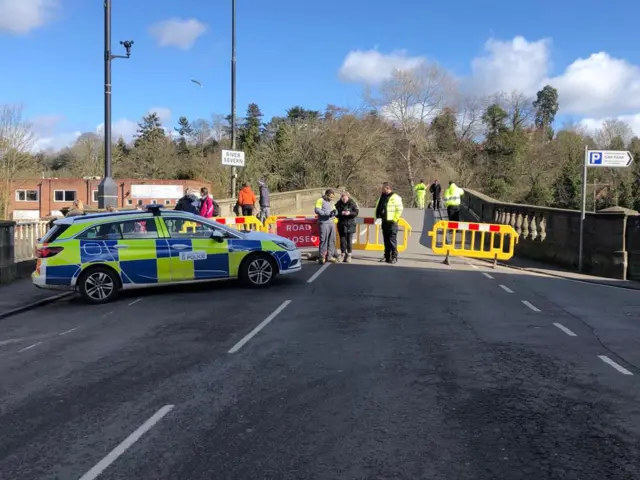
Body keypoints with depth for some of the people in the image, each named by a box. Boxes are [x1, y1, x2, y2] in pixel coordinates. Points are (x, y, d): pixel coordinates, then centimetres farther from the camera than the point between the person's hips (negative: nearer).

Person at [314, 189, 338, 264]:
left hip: (331, 223, 7)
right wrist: (327, 213, -19)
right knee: (323, 240, -8)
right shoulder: (320, 200, -2)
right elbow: (317, 210, -14)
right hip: (323, 223, -7)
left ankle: (329, 256, 13)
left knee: (332, 240, 5)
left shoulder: (331, 202, 21)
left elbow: (335, 211, 20)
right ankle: (322, 257, -2)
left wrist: (335, 212, -5)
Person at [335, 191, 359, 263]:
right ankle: (343, 255, 17)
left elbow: (356, 212, -6)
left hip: (350, 224, -1)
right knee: (342, 240, 5)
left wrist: (349, 213, -23)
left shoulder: (352, 203, -4)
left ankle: (349, 256, 11)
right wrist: (341, 213, -19)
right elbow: (336, 213, 1)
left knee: (349, 240, 0)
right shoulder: (338, 204, 0)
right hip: (342, 224, 2)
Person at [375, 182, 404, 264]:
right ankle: (387, 256, 18)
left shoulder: (395, 197, -10)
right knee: (386, 240, 12)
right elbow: (378, 207, 25)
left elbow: (400, 209, -15)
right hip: (384, 222, 8)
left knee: (392, 240, -8)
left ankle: (394, 257, -2)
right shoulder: (382, 197, 15)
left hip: (391, 222, -8)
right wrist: (378, 216, 15)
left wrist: (395, 219, -16)